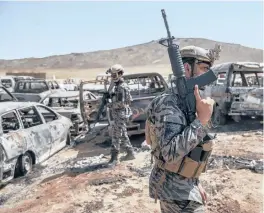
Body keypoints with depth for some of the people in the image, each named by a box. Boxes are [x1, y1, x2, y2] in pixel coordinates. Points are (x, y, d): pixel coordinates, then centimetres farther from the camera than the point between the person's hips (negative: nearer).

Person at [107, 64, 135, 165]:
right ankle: (130, 153, 25)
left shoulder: (122, 87, -17)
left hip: (121, 114, -10)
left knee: (116, 136, -6)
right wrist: (112, 104, 9)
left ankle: (114, 157, 1)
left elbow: (121, 103, -22)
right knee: (123, 135, 16)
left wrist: (111, 105, -10)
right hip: (118, 114, 10)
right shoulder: (118, 86, 14)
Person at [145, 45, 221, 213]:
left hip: (184, 186, 9)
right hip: (176, 191, -9)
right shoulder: (169, 103, -23)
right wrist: (203, 119, -31)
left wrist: (195, 184, 16)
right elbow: (171, 153, -34)